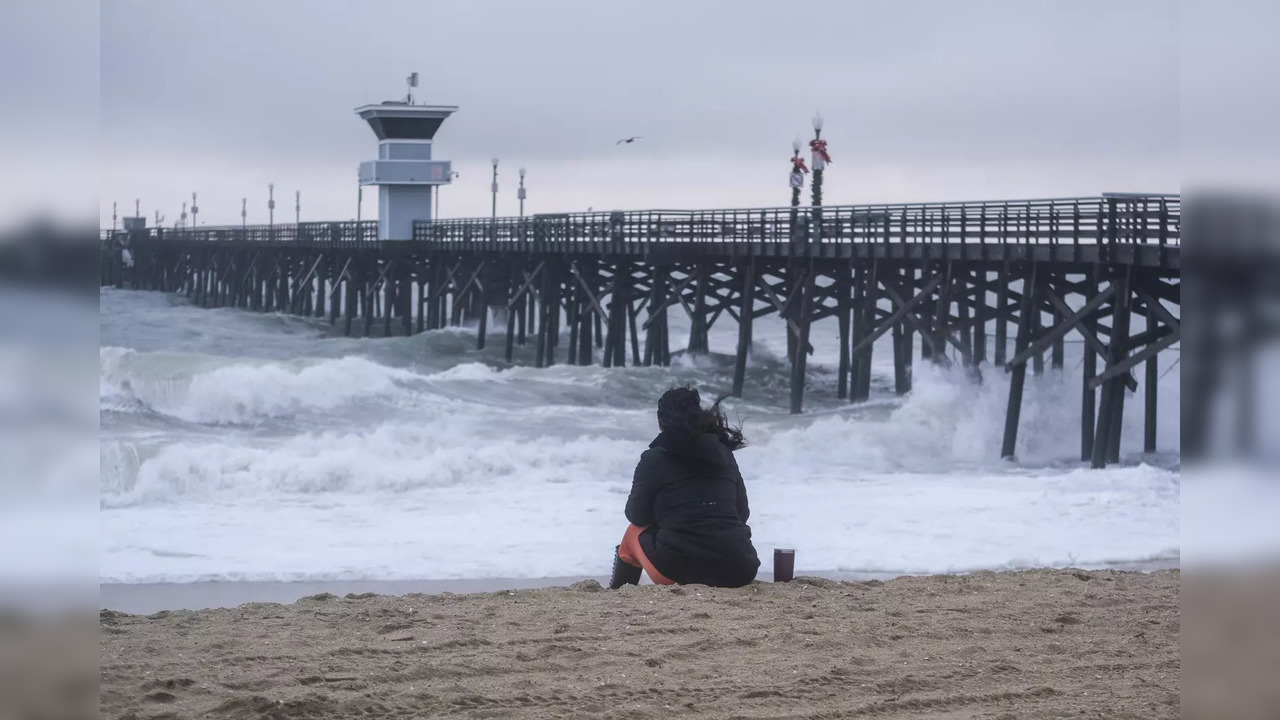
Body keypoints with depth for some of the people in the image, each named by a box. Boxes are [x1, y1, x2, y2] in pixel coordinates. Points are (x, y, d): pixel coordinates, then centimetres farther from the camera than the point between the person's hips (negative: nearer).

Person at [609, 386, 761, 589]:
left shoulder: (653, 459, 2)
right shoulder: (723, 453, 13)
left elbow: (637, 516, 10)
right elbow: (742, 513, 16)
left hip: (676, 569, -3)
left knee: (634, 534, 27)